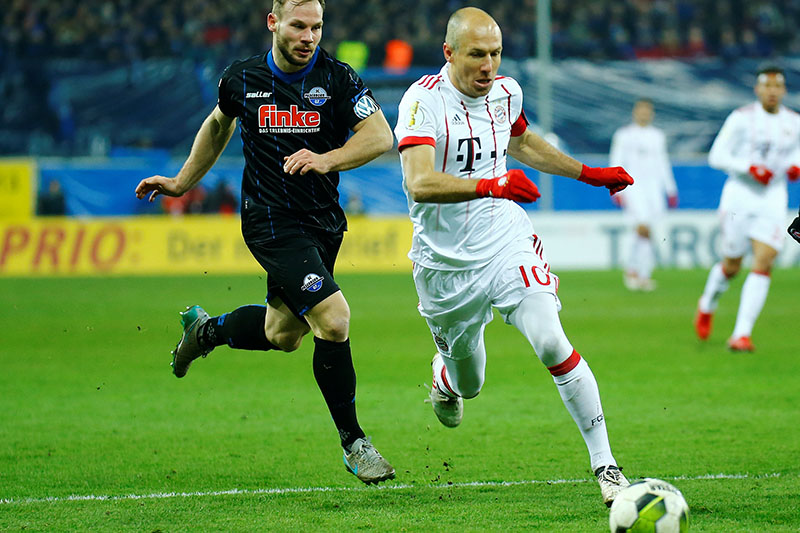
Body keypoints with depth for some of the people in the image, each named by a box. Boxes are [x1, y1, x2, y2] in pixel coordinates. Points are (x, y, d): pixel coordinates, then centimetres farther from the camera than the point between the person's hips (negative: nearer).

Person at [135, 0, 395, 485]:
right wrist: (182, 183, 25)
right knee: (333, 320, -19)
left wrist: (327, 159, -27)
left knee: (283, 334, 17)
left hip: (324, 222, 3)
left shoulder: (337, 78, -6)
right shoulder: (242, 80, -2)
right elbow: (219, 124, 19)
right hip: (271, 222, -3)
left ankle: (208, 329, 49)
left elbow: (381, 135, -12)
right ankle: (353, 443, -6)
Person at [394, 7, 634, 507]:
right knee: (469, 385, 13)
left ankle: (605, 464, -13)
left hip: (506, 242, 3)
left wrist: (588, 173, 24)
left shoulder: (506, 91, 1)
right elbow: (419, 184, -34)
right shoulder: (424, 100, -19)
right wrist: (490, 185, -47)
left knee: (552, 344, -19)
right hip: (446, 262, -3)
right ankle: (446, 373, 52)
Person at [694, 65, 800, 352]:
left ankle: (741, 334, -12)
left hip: (773, 199, 3)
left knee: (764, 263, -13)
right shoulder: (741, 118, -7)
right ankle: (707, 305, 39)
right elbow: (716, 156, -9)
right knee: (731, 266, 6)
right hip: (740, 194, -3)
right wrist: (749, 168, -22)